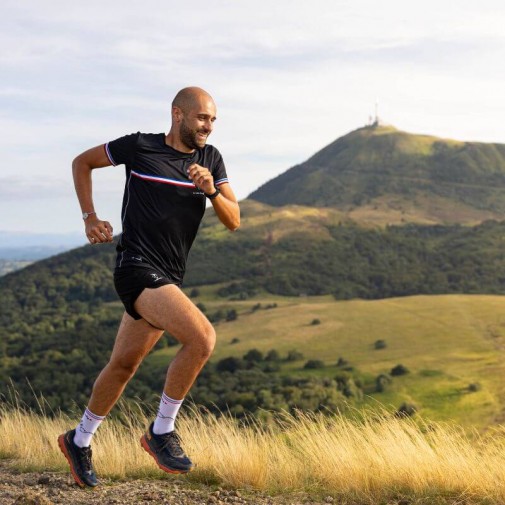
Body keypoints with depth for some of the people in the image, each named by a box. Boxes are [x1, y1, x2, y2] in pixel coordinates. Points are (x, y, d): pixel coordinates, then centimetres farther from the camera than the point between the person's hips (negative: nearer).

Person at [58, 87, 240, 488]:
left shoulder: (211, 159, 8)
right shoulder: (139, 147, -4)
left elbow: (233, 221, 4)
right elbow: (82, 162, 11)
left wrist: (212, 190, -14)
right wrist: (90, 218, 4)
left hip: (169, 278, 6)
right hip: (138, 269, -6)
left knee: (124, 365, 16)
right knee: (202, 337, -25)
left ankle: (79, 441, 35)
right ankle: (162, 431, -9)